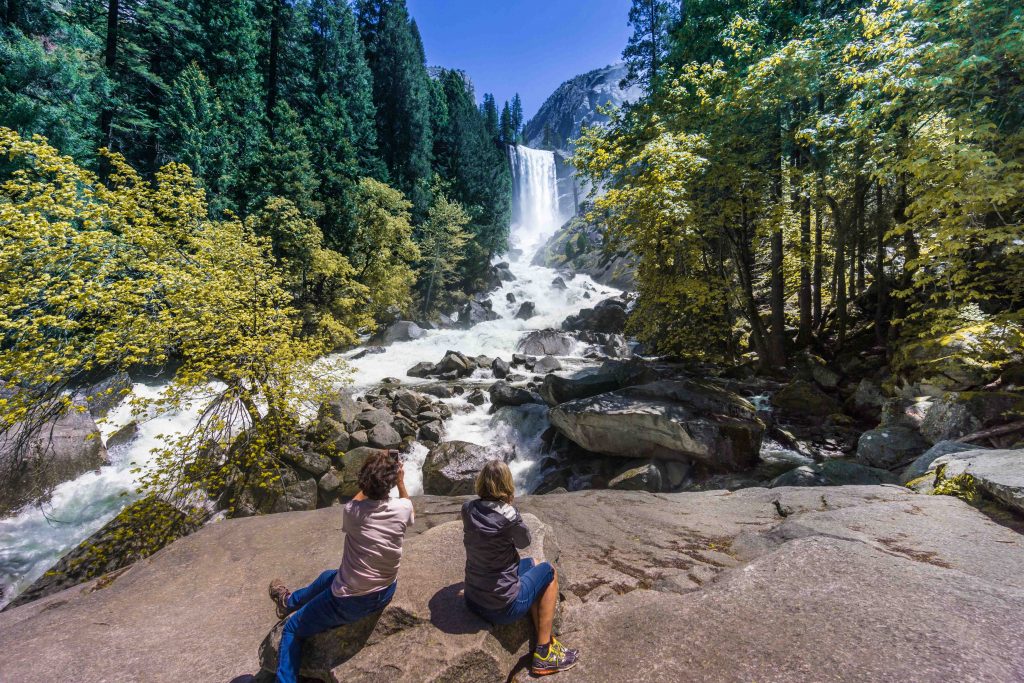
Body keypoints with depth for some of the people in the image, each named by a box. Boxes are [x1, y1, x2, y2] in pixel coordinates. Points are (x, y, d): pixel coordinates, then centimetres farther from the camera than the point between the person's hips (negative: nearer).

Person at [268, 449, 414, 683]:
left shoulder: (352, 511, -23)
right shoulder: (403, 507, -18)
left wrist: (370, 482, 2)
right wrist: (401, 483, 10)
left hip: (351, 602, -5)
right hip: (386, 593, 5)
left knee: (292, 629, 22)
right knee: (329, 576, 34)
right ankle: (290, 601, 60)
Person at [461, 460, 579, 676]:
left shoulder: (468, 509, -8)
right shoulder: (508, 515, -24)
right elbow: (524, 542, -5)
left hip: (472, 600, 6)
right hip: (503, 607, -6)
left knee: (530, 564, 24)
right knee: (549, 572, 16)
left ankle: (544, 640, 28)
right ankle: (544, 654, 19)